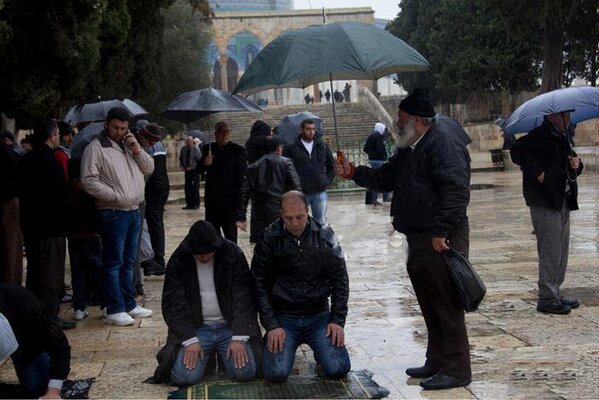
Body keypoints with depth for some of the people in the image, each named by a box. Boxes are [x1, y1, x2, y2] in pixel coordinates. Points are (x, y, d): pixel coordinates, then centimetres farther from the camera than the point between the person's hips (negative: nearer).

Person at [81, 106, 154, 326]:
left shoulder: (129, 145, 15)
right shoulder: (96, 148, -8)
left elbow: (149, 168, 13)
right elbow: (89, 181, -15)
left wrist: (137, 150, -3)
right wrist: (117, 197, -17)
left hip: (134, 211, 7)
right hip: (112, 213, -7)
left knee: (129, 261, 14)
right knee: (114, 262, -4)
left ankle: (129, 304, 23)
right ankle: (114, 310, -1)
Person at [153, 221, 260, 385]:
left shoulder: (233, 254, -6)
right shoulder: (178, 260, -4)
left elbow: (243, 300, -7)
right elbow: (174, 305, -6)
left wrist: (239, 338, -18)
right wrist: (190, 340, -17)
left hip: (230, 326, 0)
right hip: (196, 328, 0)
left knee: (244, 372, -20)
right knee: (184, 377, -20)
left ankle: (220, 352, 15)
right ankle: (208, 354, 14)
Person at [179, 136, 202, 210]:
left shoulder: (196, 149, -9)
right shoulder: (183, 149, 5)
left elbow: (199, 160, -11)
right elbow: (181, 159, 18)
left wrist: (191, 167, -16)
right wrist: (182, 166, 2)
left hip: (195, 170, -5)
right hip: (187, 170, 5)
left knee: (195, 187, -2)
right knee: (187, 187, 4)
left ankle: (196, 204, 3)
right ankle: (189, 204, 10)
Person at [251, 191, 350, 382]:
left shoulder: (325, 236, -1)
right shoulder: (269, 239, -6)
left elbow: (340, 280, 4)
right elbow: (260, 286, -3)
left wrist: (338, 320, -4)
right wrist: (271, 325, -11)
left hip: (319, 316, 1)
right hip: (283, 318, -1)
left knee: (338, 369, -15)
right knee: (276, 373, -19)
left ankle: (319, 348, 19)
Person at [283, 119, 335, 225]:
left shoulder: (322, 147, 10)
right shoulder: (292, 148, -1)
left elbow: (331, 166, 20)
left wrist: (327, 180, 6)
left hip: (320, 192, 3)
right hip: (300, 193, -3)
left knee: (321, 223, 8)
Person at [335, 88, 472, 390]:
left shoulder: (444, 144, -14)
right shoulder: (408, 150, 19)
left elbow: (456, 191, -22)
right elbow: (385, 178, 26)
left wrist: (441, 232, -24)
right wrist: (353, 173, 13)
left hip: (440, 241, -10)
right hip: (419, 240, 10)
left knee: (446, 305, -6)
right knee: (430, 305, 16)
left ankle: (456, 370, 0)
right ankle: (436, 362, 26)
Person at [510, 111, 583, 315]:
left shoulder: (562, 136, 18)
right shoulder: (539, 135, -11)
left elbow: (571, 166, 27)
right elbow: (517, 151, -26)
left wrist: (576, 164, 4)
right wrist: (537, 173, -23)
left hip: (563, 202, 9)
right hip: (545, 202, -9)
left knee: (561, 251, 14)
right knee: (550, 251, -6)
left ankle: (555, 294, 23)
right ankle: (546, 298, 1)